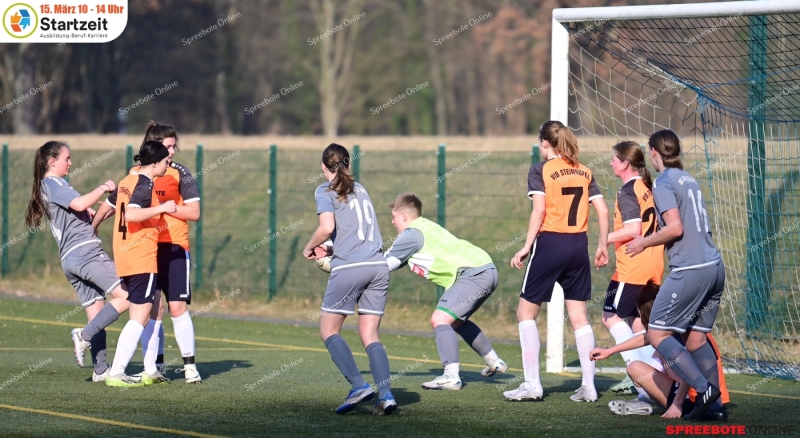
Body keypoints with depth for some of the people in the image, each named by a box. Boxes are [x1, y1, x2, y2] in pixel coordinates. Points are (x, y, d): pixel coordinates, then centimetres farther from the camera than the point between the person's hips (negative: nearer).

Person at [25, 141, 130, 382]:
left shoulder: (45, 187, 25)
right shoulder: (54, 184, -4)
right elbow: (79, 204, -21)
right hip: (86, 252, -10)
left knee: (97, 315, 8)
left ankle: (100, 370, 4)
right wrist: (103, 188, -8)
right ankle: (85, 336, -15)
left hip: (70, 259, 10)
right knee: (126, 296, -15)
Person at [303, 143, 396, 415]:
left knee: (329, 331, 7)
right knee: (369, 335, 8)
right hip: (378, 265, 6)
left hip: (349, 267, -6)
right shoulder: (360, 189, 21)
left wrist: (309, 248, 4)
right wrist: (328, 248, 22)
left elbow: (326, 227, -12)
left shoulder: (326, 191, 2)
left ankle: (359, 385, -10)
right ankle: (386, 395, -10)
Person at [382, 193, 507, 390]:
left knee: (439, 319, -15)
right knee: (456, 321, 27)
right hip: (486, 270, 10)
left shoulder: (411, 234, -6)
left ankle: (451, 377, -24)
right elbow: (396, 261, 27)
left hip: (473, 274, -10)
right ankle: (494, 362, 36)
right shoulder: (425, 227, 22)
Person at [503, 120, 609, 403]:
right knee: (579, 316, 9)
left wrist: (527, 247, -12)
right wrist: (602, 246, 15)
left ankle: (532, 384, 0)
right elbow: (602, 211, 6)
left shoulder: (541, 170, -3)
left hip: (550, 242, -5)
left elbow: (539, 210, -14)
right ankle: (589, 386, 4)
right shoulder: (584, 171, 10)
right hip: (578, 246, 5)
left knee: (526, 312, 7)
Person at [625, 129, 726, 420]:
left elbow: (675, 228, -16)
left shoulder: (663, 183, -6)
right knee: (695, 337, 12)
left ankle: (703, 389, -15)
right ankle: (715, 403, 4)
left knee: (657, 335, -3)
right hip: (714, 266, 8)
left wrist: (644, 243, -2)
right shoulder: (689, 180, 18)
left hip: (689, 270, -8)